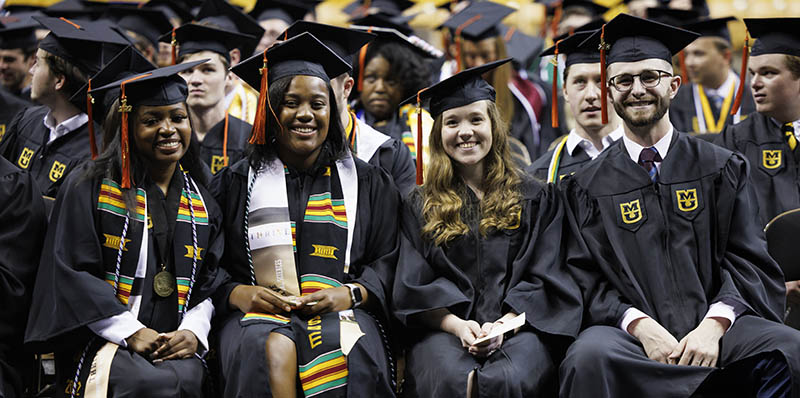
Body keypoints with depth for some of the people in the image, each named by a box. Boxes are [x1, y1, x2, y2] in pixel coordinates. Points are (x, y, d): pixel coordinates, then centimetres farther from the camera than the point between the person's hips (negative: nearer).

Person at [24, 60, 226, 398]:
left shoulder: (202, 203, 16)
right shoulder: (88, 188, 3)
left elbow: (210, 284, 15)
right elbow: (72, 273, -4)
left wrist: (193, 332, -6)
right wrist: (130, 332, -14)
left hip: (174, 346, 4)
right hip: (102, 341, -3)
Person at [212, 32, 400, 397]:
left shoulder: (368, 184, 16)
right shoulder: (236, 182, 14)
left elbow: (388, 262, 10)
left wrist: (349, 294, -10)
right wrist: (238, 295, -12)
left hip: (337, 311, 0)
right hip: (259, 311, 0)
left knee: (348, 351, -36)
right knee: (274, 350, -37)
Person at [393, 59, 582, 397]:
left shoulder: (535, 199, 17)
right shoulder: (420, 206, 18)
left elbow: (543, 279, 7)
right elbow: (414, 287, 8)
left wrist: (504, 324, -12)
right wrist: (459, 326, -12)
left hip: (518, 327, 0)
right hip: (443, 328, 0)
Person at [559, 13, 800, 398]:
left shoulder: (723, 169, 14)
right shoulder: (588, 186, 12)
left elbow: (748, 264, 6)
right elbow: (588, 281, 5)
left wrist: (714, 325, -14)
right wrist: (639, 326, -15)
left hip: (717, 326, 1)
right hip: (632, 335, 0)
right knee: (589, 358, -36)